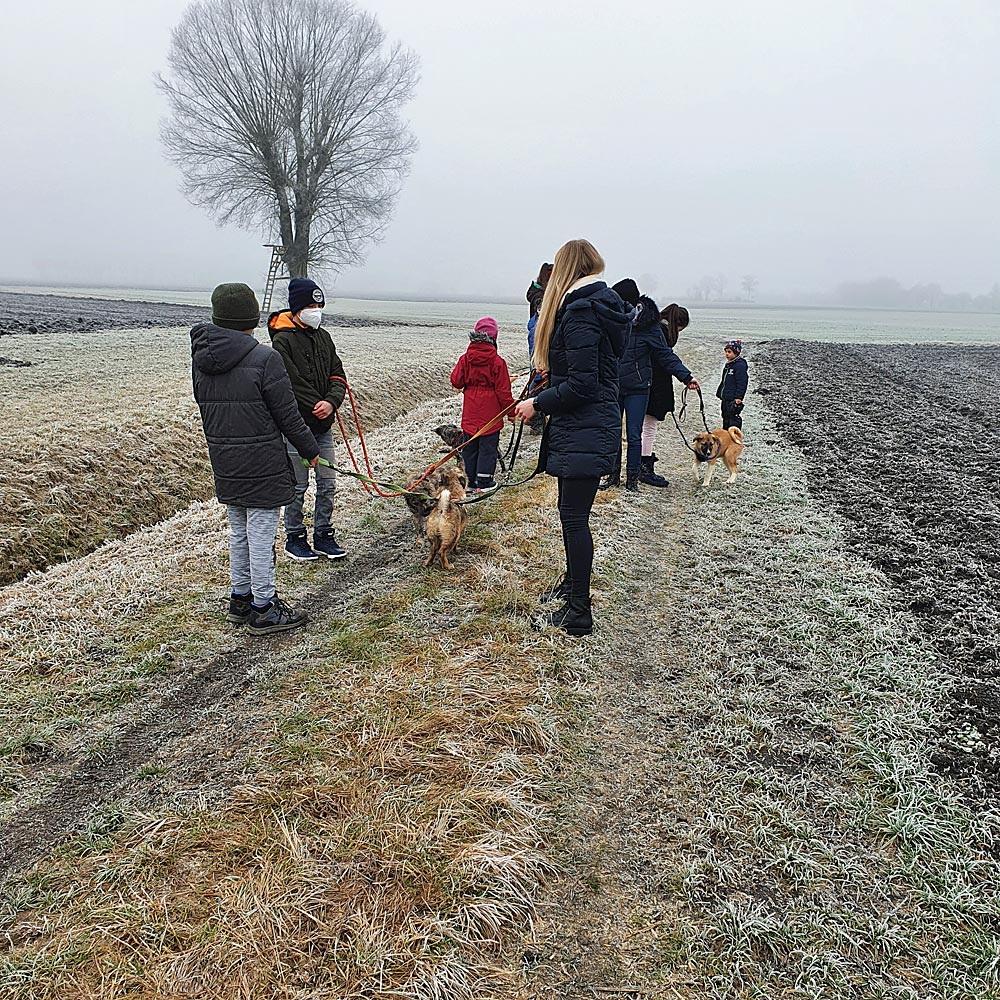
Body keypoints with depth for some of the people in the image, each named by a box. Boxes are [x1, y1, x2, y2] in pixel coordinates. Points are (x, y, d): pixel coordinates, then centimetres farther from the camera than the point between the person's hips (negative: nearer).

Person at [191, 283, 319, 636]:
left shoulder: (201, 358, 3)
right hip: (263, 465, -7)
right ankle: (264, 608, 11)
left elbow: (205, 407, 10)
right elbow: (288, 416, -13)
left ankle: (240, 599, 30)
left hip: (224, 463, 7)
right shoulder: (264, 358, -17)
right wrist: (309, 450, 1)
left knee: (238, 532, 19)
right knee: (261, 534, 2)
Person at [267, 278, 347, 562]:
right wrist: (317, 408, -15)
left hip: (324, 426, 6)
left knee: (328, 483, 10)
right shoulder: (283, 341, -10)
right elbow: (292, 385, -17)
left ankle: (323, 535, 23)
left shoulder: (323, 337, 12)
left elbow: (337, 375, 8)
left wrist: (331, 402, -10)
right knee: (297, 486, 4)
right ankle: (295, 538, 18)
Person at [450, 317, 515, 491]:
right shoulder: (497, 361, -11)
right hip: (490, 413, -3)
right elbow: (503, 390, -9)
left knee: (469, 446, 13)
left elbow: (456, 381, 1)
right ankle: (484, 480, 7)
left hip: (470, 412, 4)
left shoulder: (465, 359, -2)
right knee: (488, 445, 5)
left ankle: (470, 479, 20)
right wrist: (510, 410, 1)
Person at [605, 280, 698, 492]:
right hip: (613, 388, 4)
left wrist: (686, 377, -11)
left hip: (637, 390, -4)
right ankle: (614, 475, 22)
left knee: (634, 436, 0)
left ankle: (632, 478, 13)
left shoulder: (649, 326, -9)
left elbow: (666, 356, -5)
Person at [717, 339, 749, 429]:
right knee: (726, 417, 17)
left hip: (734, 399, -10)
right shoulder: (728, 364, 15)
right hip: (725, 398, 10)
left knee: (734, 418, -7)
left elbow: (742, 383, -18)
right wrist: (719, 392, 25)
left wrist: (738, 397, -21)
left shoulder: (740, 365, -14)